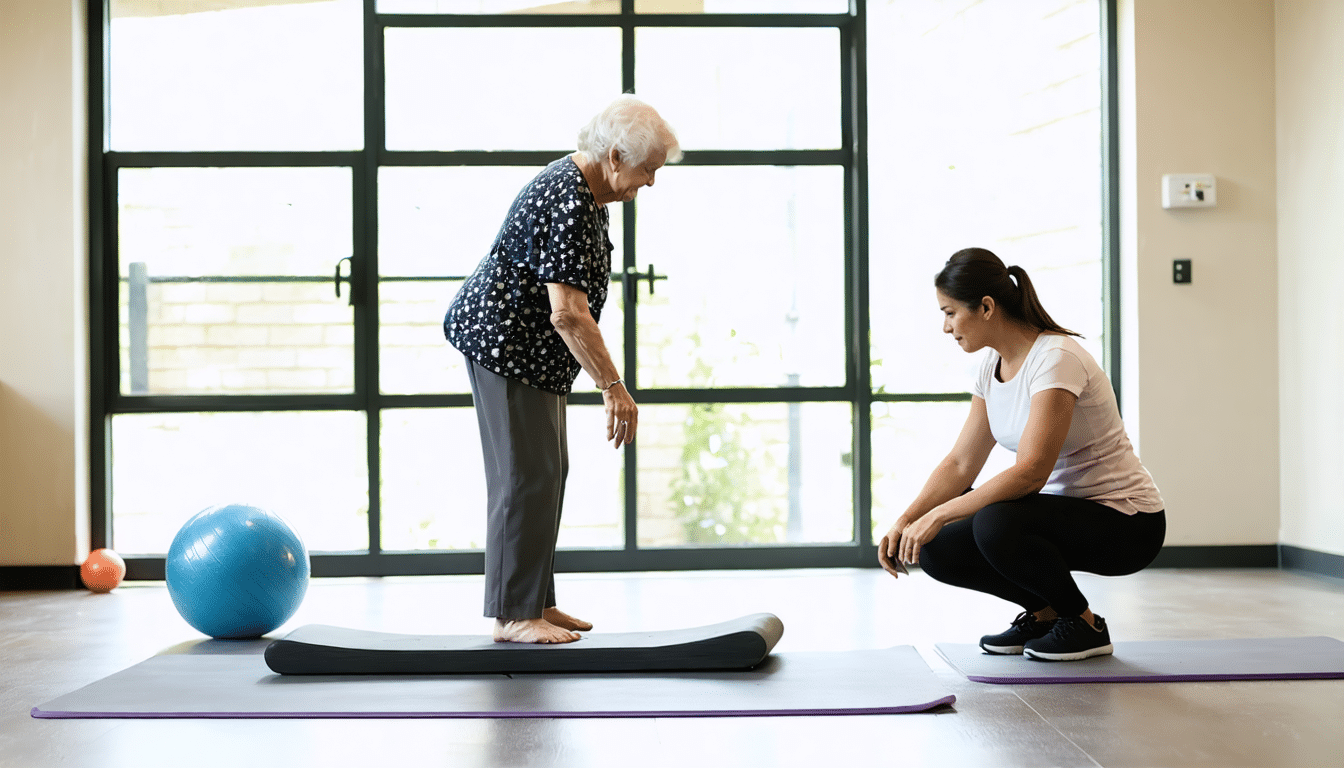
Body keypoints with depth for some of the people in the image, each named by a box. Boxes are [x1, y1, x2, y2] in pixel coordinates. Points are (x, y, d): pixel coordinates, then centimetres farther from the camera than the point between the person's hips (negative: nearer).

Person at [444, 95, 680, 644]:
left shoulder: (580, 184, 9)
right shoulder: (570, 204, -24)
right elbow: (569, 313, -29)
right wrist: (612, 386, -25)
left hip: (530, 348, 11)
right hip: (503, 343, -11)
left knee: (548, 470, 12)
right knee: (526, 475, -8)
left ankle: (536, 602, 19)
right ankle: (512, 615, -2)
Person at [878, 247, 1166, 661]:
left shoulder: (1055, 359, -25)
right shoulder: (992, 365, 2)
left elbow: (1030, 472, -33)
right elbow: (961, 463, 3)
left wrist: (938, 515, -29)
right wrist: (906, 520, -10)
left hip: (1126, 522, -8)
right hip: (1069, 510, 8)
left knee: (996, 525, -34)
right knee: (939, 551, -8)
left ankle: (1084, 624, -9)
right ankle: (1045, 611, 12)